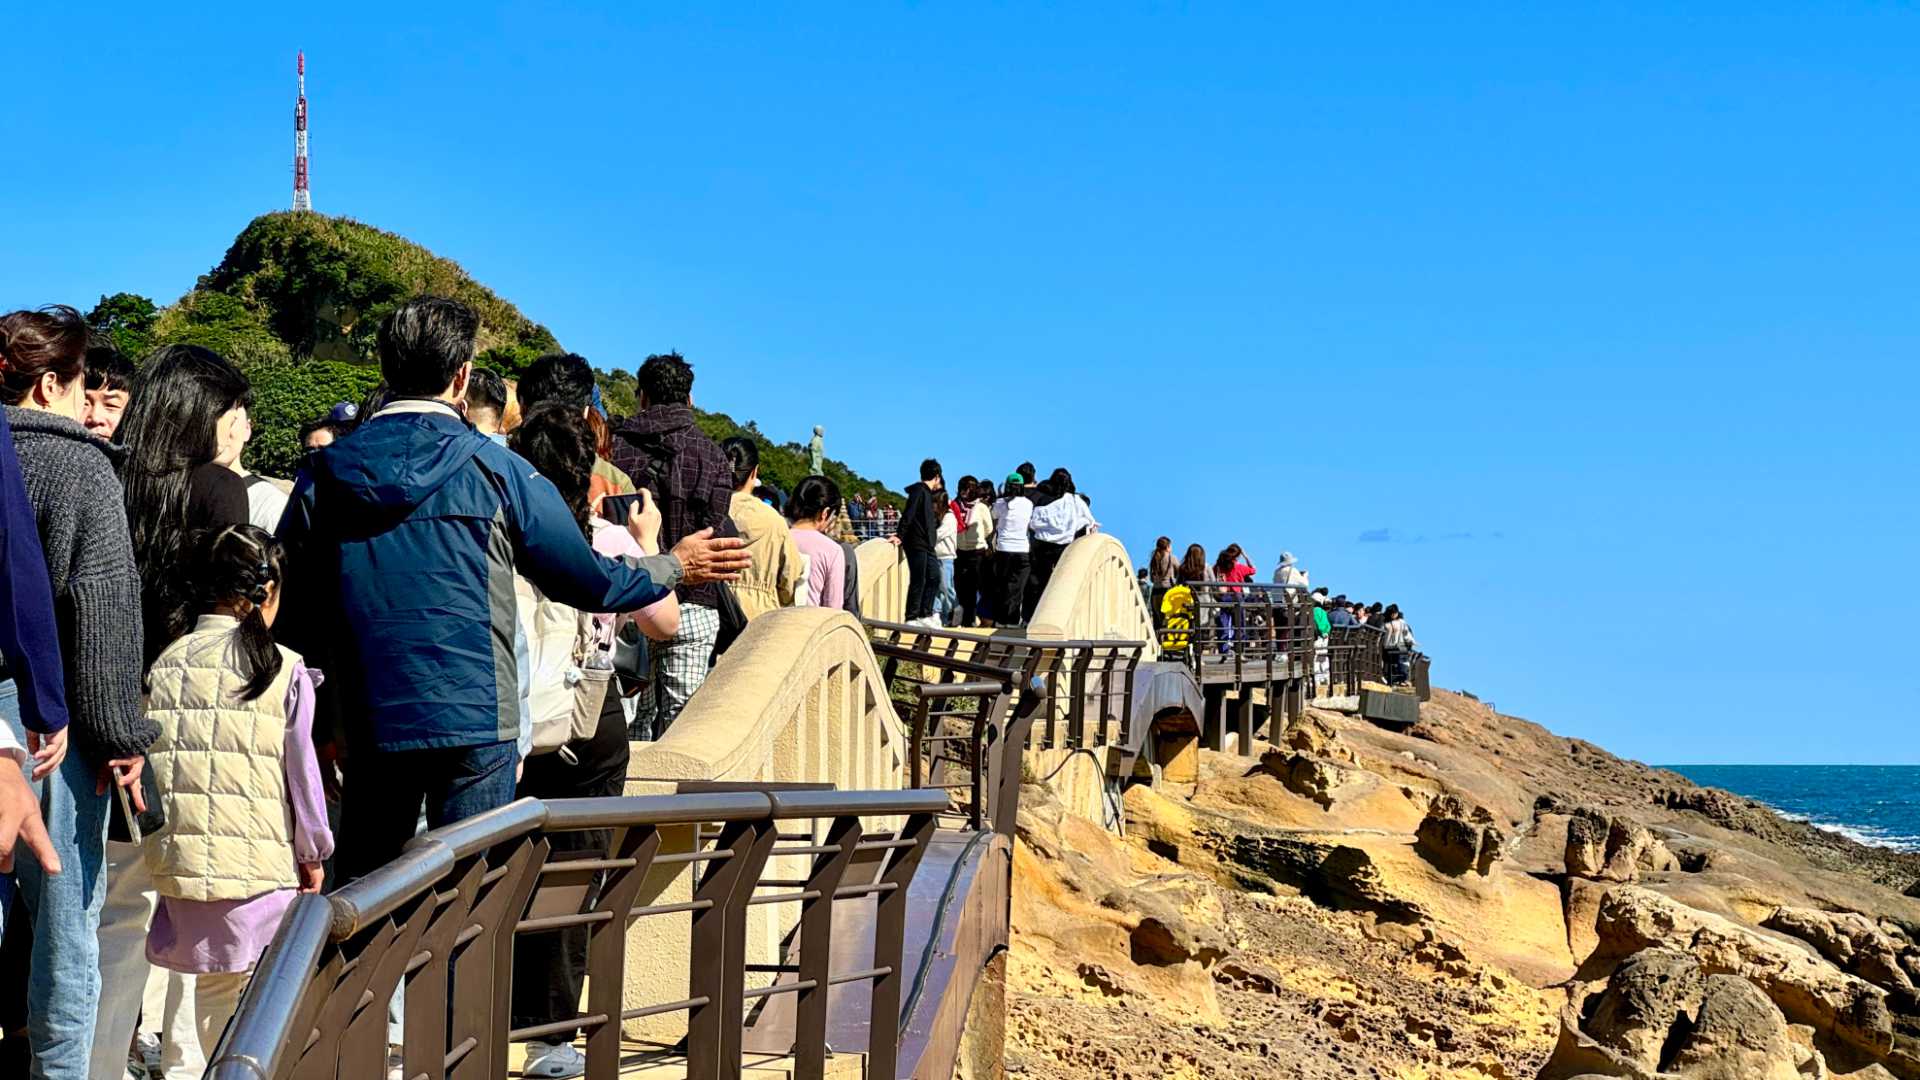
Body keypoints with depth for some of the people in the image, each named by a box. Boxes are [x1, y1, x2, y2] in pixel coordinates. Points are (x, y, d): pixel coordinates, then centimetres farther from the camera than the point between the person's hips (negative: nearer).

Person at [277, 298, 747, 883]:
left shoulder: (326, 475, 3)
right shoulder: (495, 470, -4)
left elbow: (291, 605, 8)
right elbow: (587, 581, 3)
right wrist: (676, 566, 19)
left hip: (371, 724, 3)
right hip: (475, 724, -3)